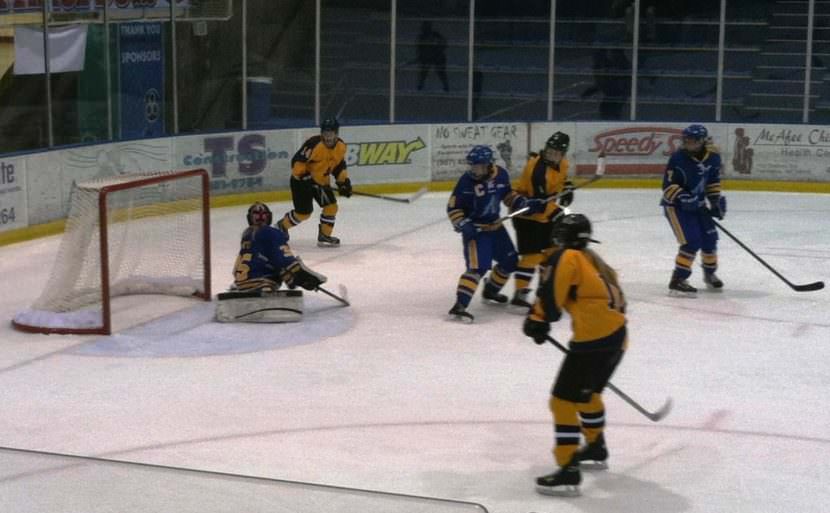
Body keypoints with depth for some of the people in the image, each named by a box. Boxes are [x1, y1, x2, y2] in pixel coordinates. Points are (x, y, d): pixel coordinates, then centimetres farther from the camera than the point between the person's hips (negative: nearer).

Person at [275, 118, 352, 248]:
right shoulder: (314, 144, -28)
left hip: (321, 181, 7)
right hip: (302, 180, -7)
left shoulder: (341, 146, -4)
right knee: (304, 212, -6)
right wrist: (304, 176, -28)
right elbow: (297, 161, -26)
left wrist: (344, 181, 1)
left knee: (331, 206, -4)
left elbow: (339, 166, 10)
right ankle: (282, 226, 19)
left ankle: (324, 236, 10)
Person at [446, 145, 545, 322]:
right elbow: (453, 207, -15)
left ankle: (490, 291, 40)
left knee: (510, 261, 18)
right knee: (478, 266, -21)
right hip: (475, 229, -7)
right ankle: (459, 305, -25)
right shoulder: (467, 181, -21)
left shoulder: (501, 174, -8)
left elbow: (507, 194, 12)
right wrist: (463, 225, -27)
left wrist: (525, 204, 1)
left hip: (495, 226, 7)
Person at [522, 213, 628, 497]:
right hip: (616, 336, 9)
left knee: (563, 401, -5)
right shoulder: (594, 260, 20)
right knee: (587, 393, 30)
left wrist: (537, 321, 5)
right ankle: (596, 447, 48)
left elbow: (550, 296, -13)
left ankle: (568, 471, -9)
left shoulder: (566, 258, -6)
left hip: (594, 341, -9)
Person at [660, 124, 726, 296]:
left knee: (709, 238, 12)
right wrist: (683, 198, -31)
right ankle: (677, 281, -12)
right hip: (675, 205, -6)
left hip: (697, 204, 6)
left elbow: (713, 181, 12)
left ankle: (710, 273, 39)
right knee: (691, 241, -18)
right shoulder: (678, 158, -22)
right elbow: (668, 186, -19)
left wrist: (716, 199, 3)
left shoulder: (713, 157, -5)